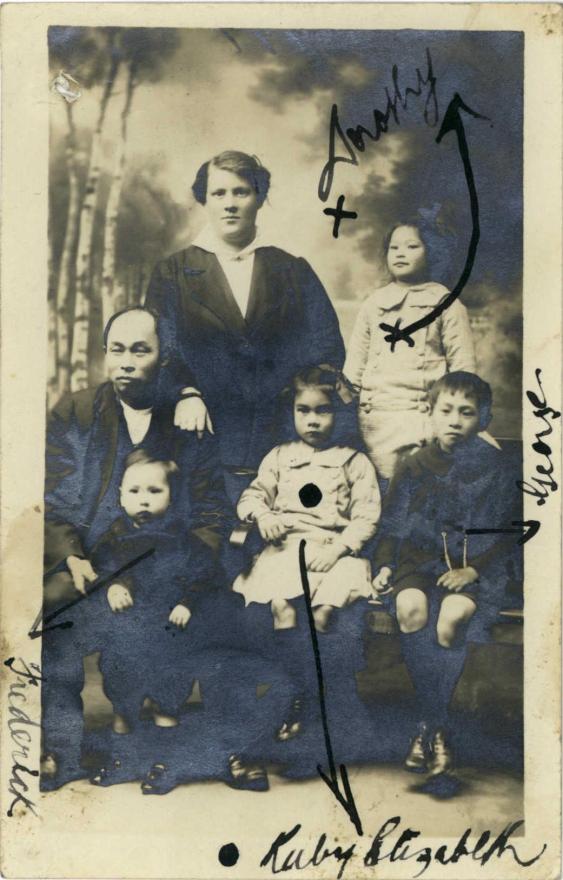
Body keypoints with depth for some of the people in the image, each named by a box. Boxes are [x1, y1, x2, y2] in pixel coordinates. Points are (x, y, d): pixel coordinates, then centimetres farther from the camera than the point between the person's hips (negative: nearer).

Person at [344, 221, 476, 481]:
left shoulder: (445, 304, 6)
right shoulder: (373, 303, 17)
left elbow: (463, 369, 3)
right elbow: (354, 365, 17)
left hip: (421, 418, -3)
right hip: (373, 418, 3)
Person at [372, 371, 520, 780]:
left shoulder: (497, 468, 1)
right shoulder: (414, 467, 6)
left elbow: (508, 535, 1)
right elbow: (392, 527, 10)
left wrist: (472, 569, -13)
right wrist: (385, 565, -6)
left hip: (476, 566, -2)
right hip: (420, 559, 2)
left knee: (451, 617, -32)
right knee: (411, 607, -31)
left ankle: (431, 725, -12)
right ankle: (437, 723, -15)